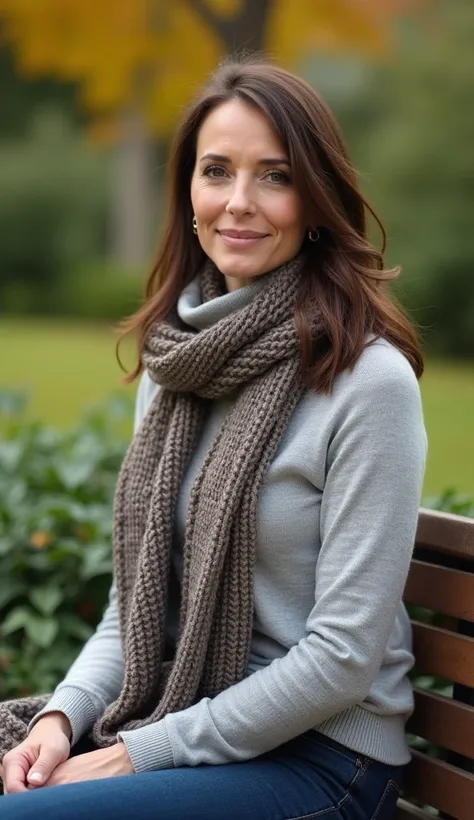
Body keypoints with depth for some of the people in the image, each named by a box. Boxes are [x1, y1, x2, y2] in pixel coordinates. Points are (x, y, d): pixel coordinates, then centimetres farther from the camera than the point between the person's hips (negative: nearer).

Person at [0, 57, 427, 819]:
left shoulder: (368, 378, -15)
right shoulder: (174, 364, 6)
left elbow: (344, 657, -16)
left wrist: (142, 753, -14)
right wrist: (64, 713, -5)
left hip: (319, 758, -6)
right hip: (177, 728, 6)